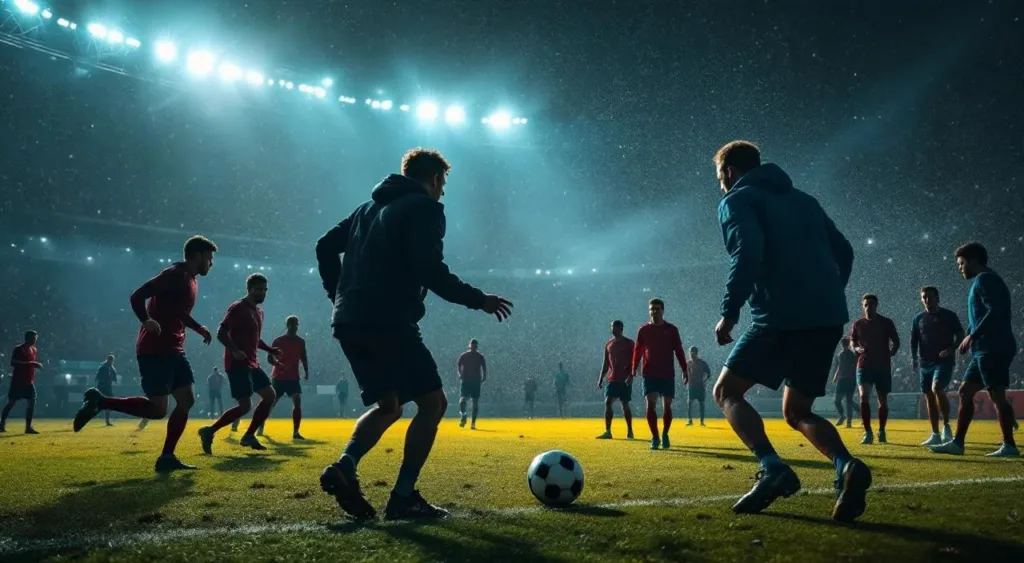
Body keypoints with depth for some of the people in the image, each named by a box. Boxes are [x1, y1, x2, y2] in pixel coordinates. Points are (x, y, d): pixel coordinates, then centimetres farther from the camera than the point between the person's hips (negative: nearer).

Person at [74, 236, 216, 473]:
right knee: (157, 409, -10)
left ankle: (167, 457, 8)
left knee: (187, 400, 4)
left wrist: (198, 328, 15)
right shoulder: (175, 274, -13)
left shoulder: (192, 280, 17)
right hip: (155, 350, -10)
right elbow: (137, 296, -21)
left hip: (173, 350, 10)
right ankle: (99, 401, 3)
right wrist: (147, 321, -37)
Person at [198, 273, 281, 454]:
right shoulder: (238, 308, -11)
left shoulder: (259, 312, 17)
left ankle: (249, 436, 12)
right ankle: (209, 431, 0)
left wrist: (270, 349, 16)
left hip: (252, 363, 9)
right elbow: (221, 333, -19)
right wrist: (235, 351, -33)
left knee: (270, 396, 6)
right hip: (238, 364, -9)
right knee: (245, 406, -13)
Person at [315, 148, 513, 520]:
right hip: (388, 323, -8)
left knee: (387, 405, 18)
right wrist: (479, 300, -7)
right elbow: (430, 270, -15)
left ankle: (344, 467, -4)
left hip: (350, 323, 8)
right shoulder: (426, 207, -2)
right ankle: (403, 497, -3)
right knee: (432, 402, 2)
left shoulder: (370, 207, 23)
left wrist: (339, 295, 25)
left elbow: (325, 246, 20)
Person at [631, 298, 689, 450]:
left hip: (668, 374, 0)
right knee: (650, 405, -11)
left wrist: (685, 370, 0)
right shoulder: (643, 330, 4)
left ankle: (665, 435, 22)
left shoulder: (672, 329, 4)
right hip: (649, 375, 0)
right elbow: (637, 351, 4)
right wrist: (634, 369, -4)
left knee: (667, 406, 4)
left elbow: (679, 351, 5)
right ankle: (655, 438, -4)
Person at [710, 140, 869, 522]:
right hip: (829, 319, 7)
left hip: (781, 318, -7)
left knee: (727, 392, 7)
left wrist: (729, 313, -13)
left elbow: (747, 253, -16)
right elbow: (844, 252, 21)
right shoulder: (802, 200, 25)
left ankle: (772, 469, -14)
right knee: (796, 411, 17)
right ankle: (846, 466, -11)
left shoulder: (737, 200, 3)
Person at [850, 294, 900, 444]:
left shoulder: (886, 322, 2)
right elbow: (852, 341, 14)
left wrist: (890, 354, -9)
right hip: (864, 364, 0)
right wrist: (857, 348, -7)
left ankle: (881, 431, 23)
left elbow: (896, 342, 6)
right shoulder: (858, 324, 6)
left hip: (883, 365, 0)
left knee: (883, 400, 7)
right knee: (864, 396, -17)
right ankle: (868, 432, -13)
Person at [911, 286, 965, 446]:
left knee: (937, 388, -26)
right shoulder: (919, 318, 11)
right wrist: (914, 358, -1)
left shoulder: (949, 316, 1)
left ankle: (946, 425, -9)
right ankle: (935, 435, 12)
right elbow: (913, 340, 13)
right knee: (929, 397, 5)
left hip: (944, 361, -5)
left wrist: (951, 349, -16)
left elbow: (960, 335, 0)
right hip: (925, 363, 5)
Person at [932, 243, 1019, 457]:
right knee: (966, 391, 9)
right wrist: (970, 339, 16)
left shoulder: (985, 279, -9)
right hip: (986, 349, 10)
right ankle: (957, 443, 9)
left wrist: (972, 336, -18)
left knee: (997, 395, -8)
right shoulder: (983, 281, 23)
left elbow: (995, 312, -21)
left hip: (993, 349, -10)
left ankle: (1009, 446, -4)